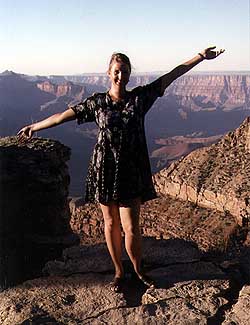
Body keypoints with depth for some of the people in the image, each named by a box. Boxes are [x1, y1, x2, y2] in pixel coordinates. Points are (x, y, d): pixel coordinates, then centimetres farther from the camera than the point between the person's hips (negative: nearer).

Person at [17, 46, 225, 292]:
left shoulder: (140, 97, 1)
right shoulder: (96, 102, 0)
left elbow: (171, 76, 0)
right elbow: (64, 116, 6)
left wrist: (201, 57, 0)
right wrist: (33, 127, 11)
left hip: (132, 170, 0)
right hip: (105, 170, 1)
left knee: (131, 227, -1)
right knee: (111, 223, 11)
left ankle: (138, 269, 26)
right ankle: (118, 271, 31)